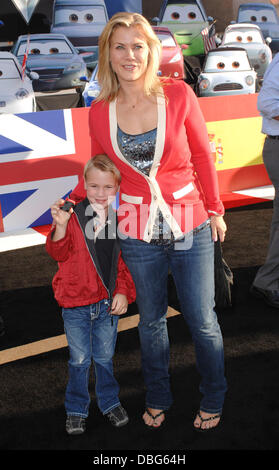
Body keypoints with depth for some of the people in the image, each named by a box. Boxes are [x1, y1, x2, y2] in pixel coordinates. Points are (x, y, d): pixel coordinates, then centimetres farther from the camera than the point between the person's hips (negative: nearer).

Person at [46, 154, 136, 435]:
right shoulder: (73, 216, -11)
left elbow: (124, 261, 7)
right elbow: (59, 253, -15)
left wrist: (123, 291, -3)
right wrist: (60, 226, -31)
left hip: (108, 302, 2)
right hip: (76, 303, -2)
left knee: (105, 357, 16)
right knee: (79, 360, 10)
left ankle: (110, 402, 38)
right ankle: (76, 409, 30)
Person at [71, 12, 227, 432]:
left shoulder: (178, 94, -7)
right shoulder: (99, 112, -2)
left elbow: (203, 155, 2)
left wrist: (214, 209, 6)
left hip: (190, 226, -1)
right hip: (138, 233, 2)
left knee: (202, 321, 10)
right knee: (151, 320, 17)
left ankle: (213, 401, 37)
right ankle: (158, 399, 41)